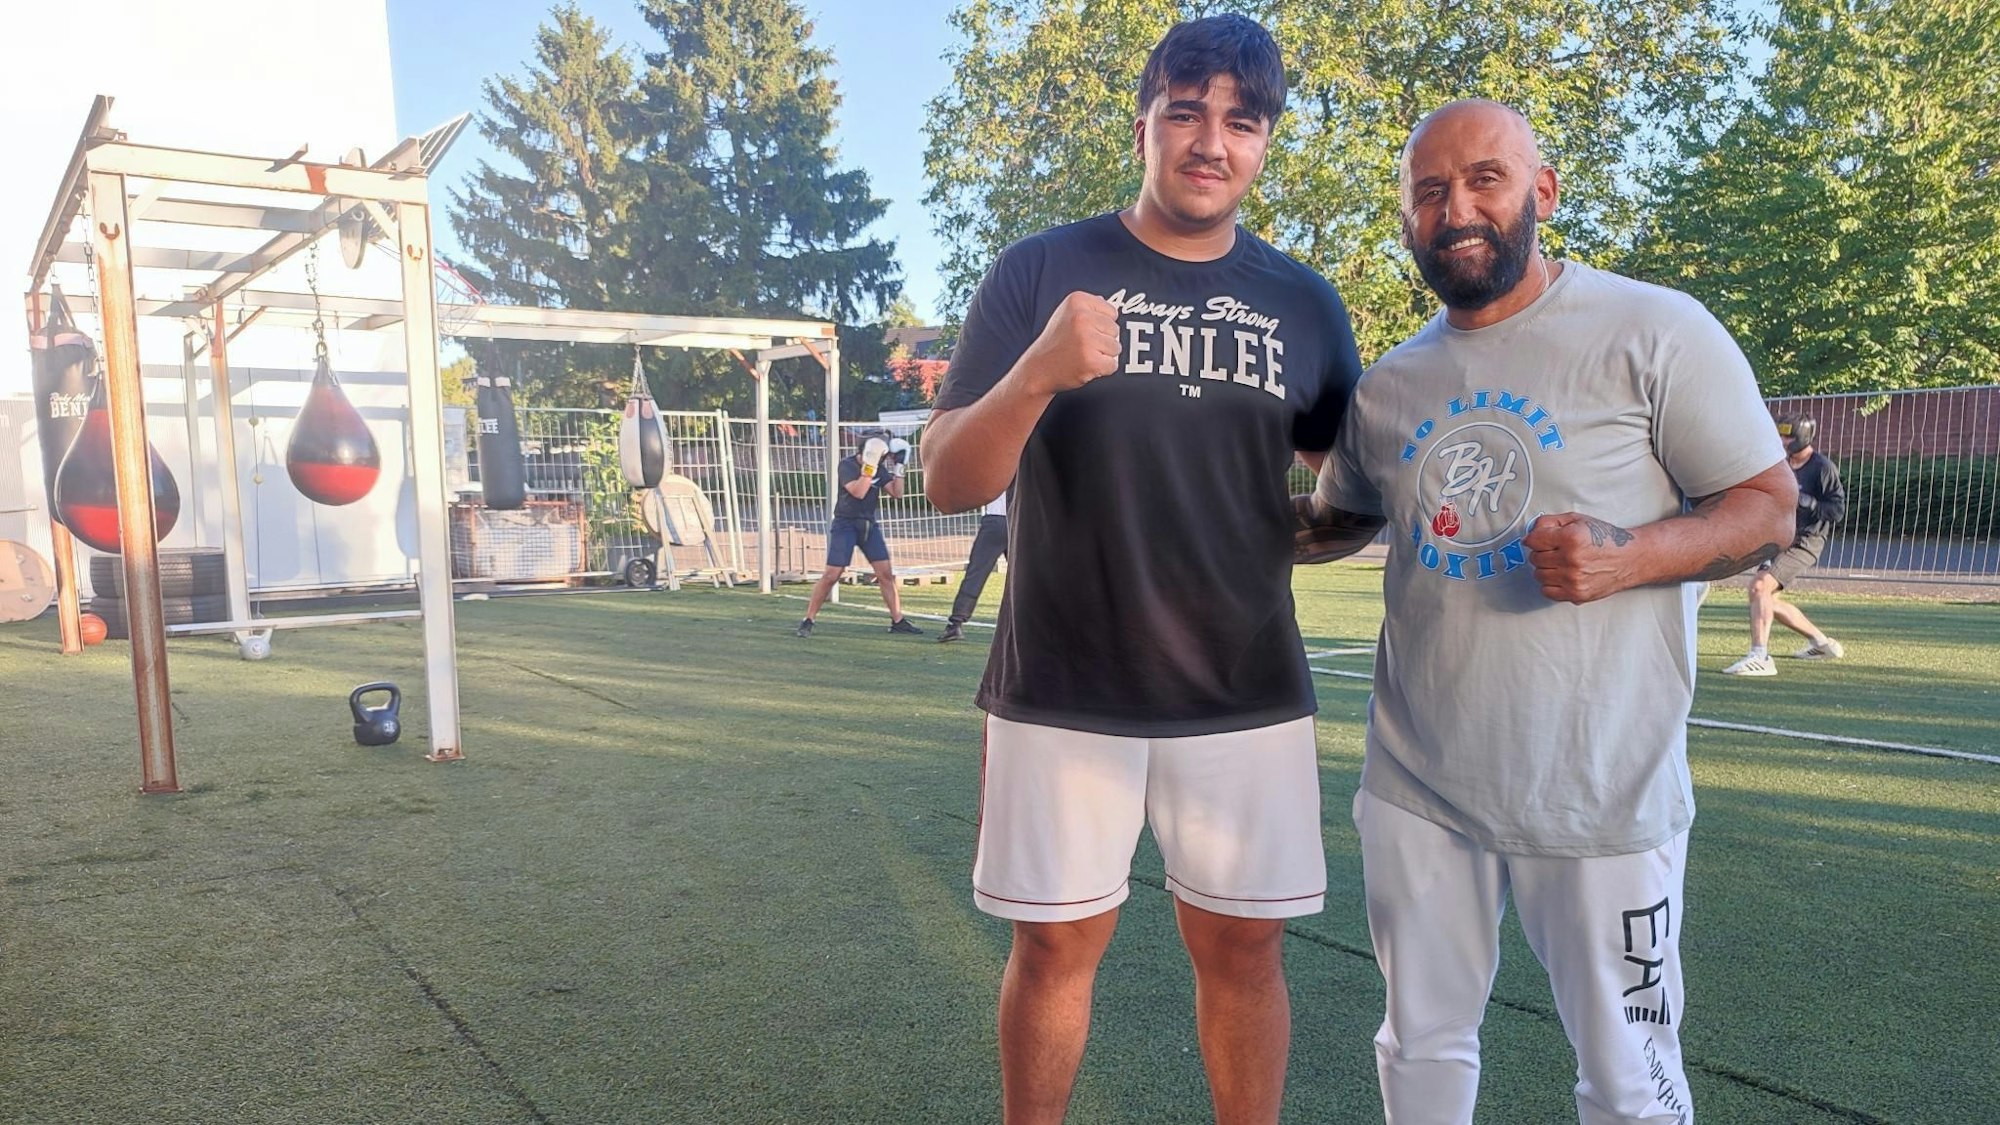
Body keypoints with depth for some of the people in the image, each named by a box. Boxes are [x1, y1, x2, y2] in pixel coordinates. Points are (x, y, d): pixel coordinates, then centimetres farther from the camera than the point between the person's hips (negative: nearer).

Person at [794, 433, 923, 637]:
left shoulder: (878, 468, 5)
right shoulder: (847, 465, -13)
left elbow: (897, 492, 1)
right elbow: (858, 492, -26)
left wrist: (898, 467, -8)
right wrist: (869, 465, -28)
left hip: (869, 525, 5)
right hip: (845, 524, -5)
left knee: (886, 573, 0)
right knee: (831, 575, -9)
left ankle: (898, 621, 6)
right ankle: (807, 620, 1)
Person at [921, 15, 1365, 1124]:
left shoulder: (1304, 303, 4)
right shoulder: (1040, 272, -4)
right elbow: (948, 482, -10)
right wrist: (1035, 375, -29)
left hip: (1248, 699, 2)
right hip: (1062, 696, -1)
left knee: (1242, 947, 11)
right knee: (1055, 944, 11)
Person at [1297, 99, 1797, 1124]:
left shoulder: (1654, 331, -7)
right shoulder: (1388, 384, 7)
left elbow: (1768, 506, -6)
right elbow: (1338, 517, 21)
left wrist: (1627, 558, -25)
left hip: (1600, 791, -4)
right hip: (1417, 784, 4)